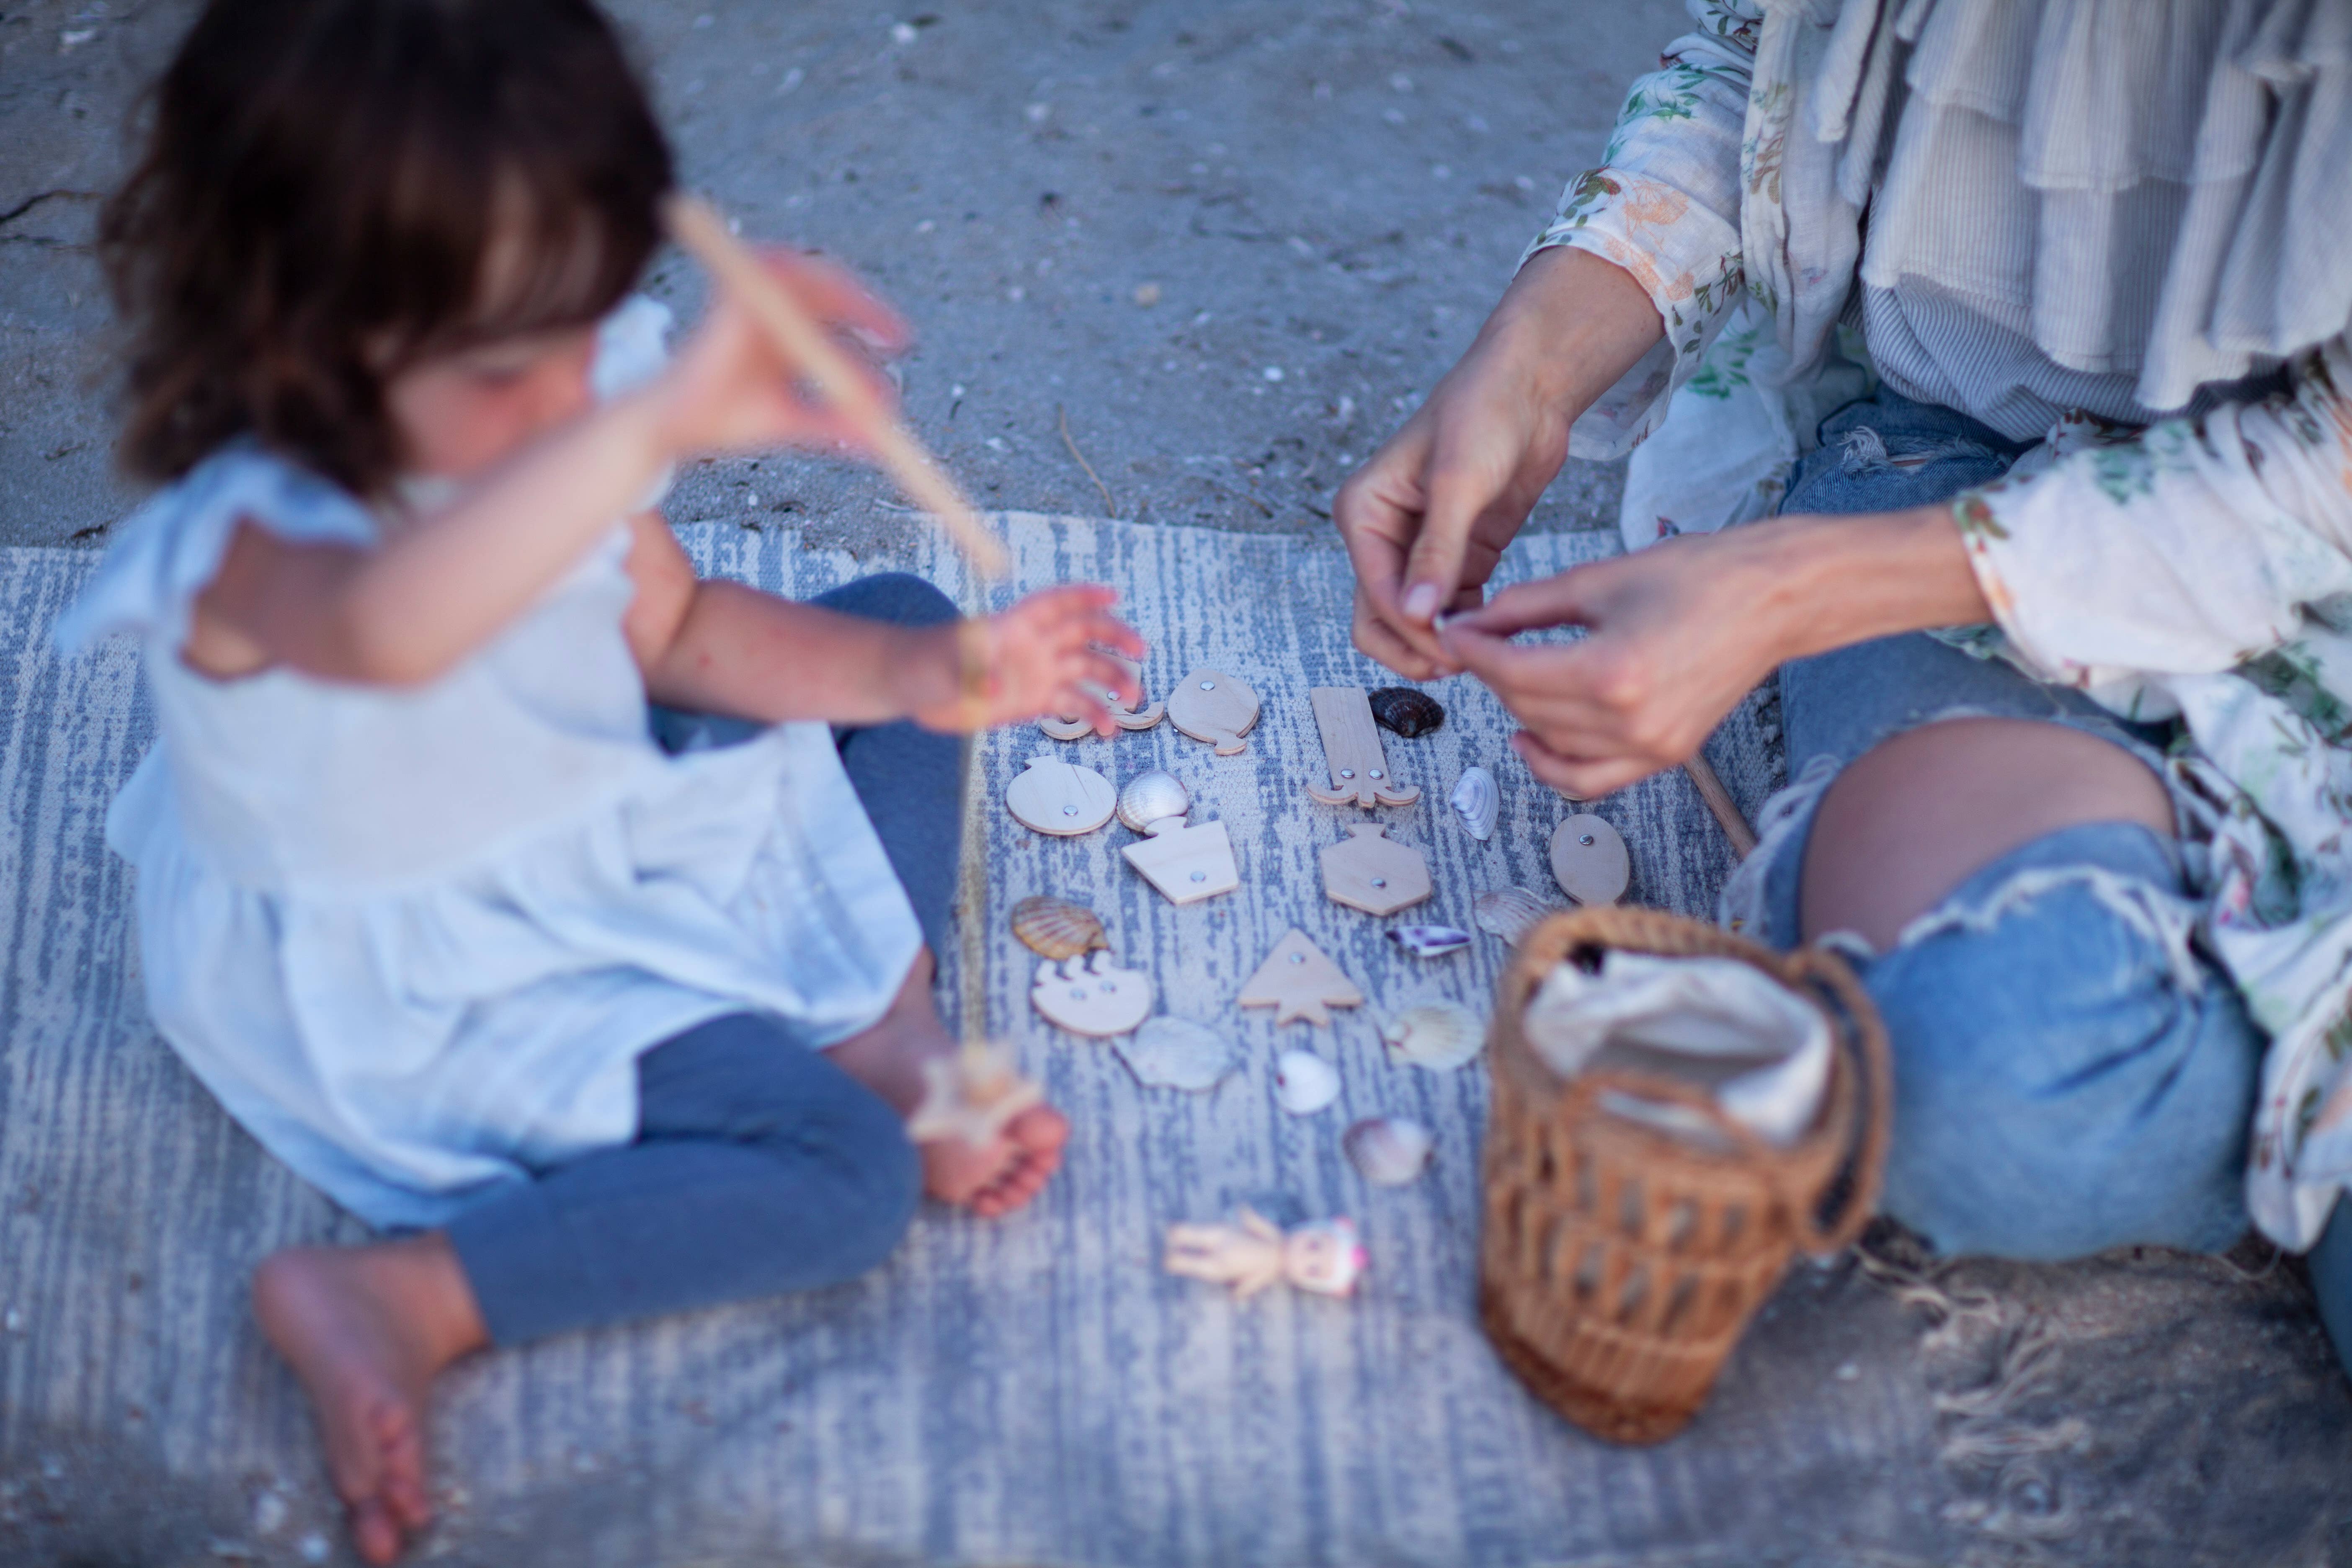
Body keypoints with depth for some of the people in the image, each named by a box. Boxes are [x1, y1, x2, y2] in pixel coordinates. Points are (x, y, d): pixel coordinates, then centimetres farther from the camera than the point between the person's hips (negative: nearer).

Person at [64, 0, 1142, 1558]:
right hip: (429, 999, -9)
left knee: (896, 621, 12)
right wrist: (659, 426, -71)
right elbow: (387, 629, -61)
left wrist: (915, 673, -10)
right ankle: (395, 1298, -15)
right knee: (847, 1178, -21)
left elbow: (674, 625, 5)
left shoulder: (565, 419, -10)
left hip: (605, 830, 9)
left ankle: (888, 1022, 1)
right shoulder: (251, 544, -35)